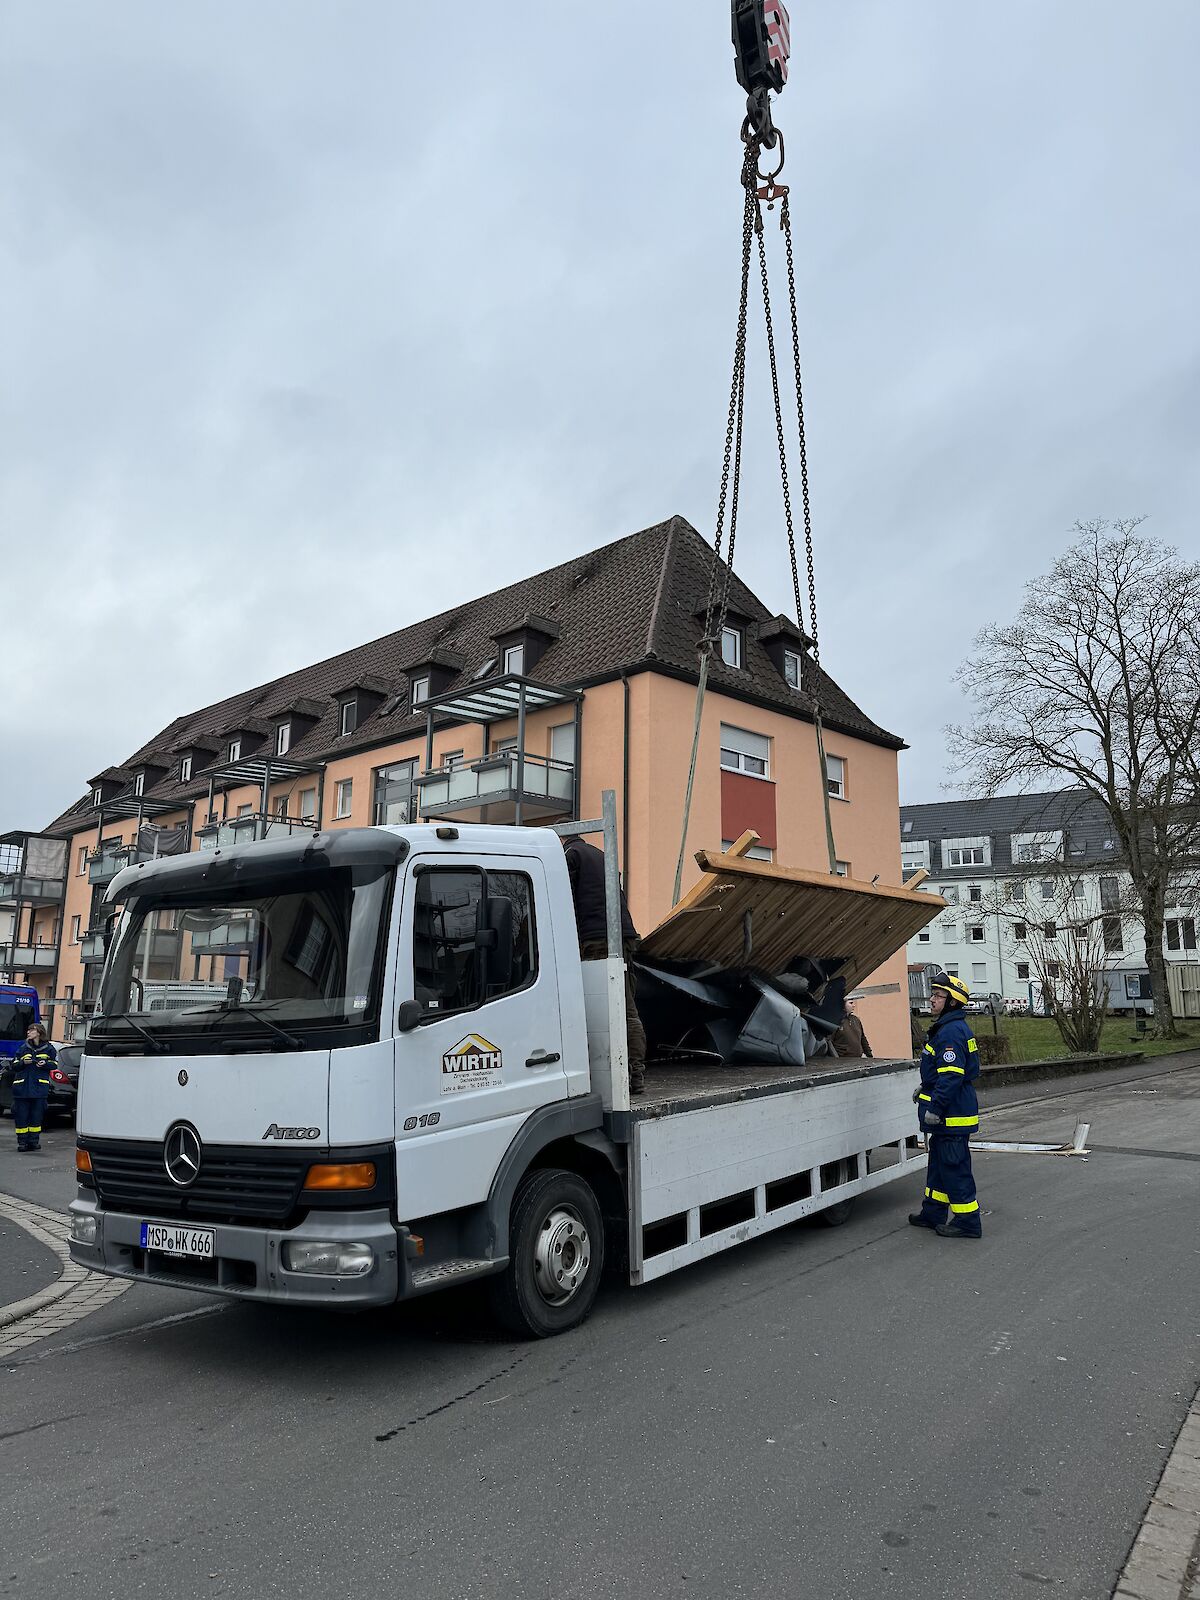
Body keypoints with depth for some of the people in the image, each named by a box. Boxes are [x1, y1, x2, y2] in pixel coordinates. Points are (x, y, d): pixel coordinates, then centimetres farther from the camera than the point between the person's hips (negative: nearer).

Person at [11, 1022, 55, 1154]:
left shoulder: (48, 1049, 3)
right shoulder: (23, 1048, 4)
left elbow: (54, 1064, 10)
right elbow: (14, 1066, 8)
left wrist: (45, 1064, -10)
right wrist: (23, 1062, -12)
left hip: (40, 1088, -1)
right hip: (22, 1087, 1)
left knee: (37, 1115, 3)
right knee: (21, 1115, 0)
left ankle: (34, 1140, 14)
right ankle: (22, 1141, 9)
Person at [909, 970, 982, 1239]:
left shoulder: (951, 1032, -21)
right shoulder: (946, 1028, 13)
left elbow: (951, 1076, -26)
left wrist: (935, 1108, -24)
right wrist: (925, 1090, 25)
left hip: (952, 1115, -11)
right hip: (949, 1115, 11)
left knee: (954, 1167, -2)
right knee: (939, 1163, 19)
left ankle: (967, 1222, 6)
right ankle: (933, 1213, 30)